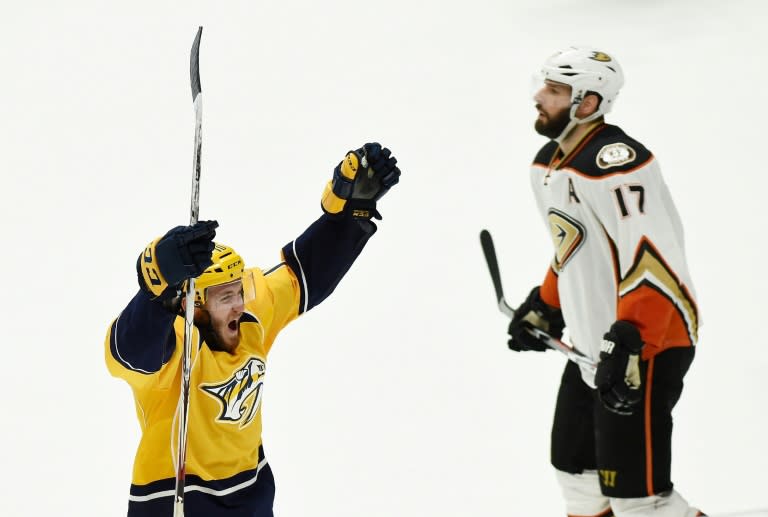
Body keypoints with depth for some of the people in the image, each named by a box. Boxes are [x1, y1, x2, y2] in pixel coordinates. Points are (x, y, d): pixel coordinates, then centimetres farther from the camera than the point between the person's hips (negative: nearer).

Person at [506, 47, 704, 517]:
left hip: (647, 345, -10)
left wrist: (629, 345, -33)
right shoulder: (548, 164, 8)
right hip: (593, 345, 10)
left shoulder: (616, 162, -24)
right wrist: (544, 308, 24)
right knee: (576, 466, 20)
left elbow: (653, 260, -29)